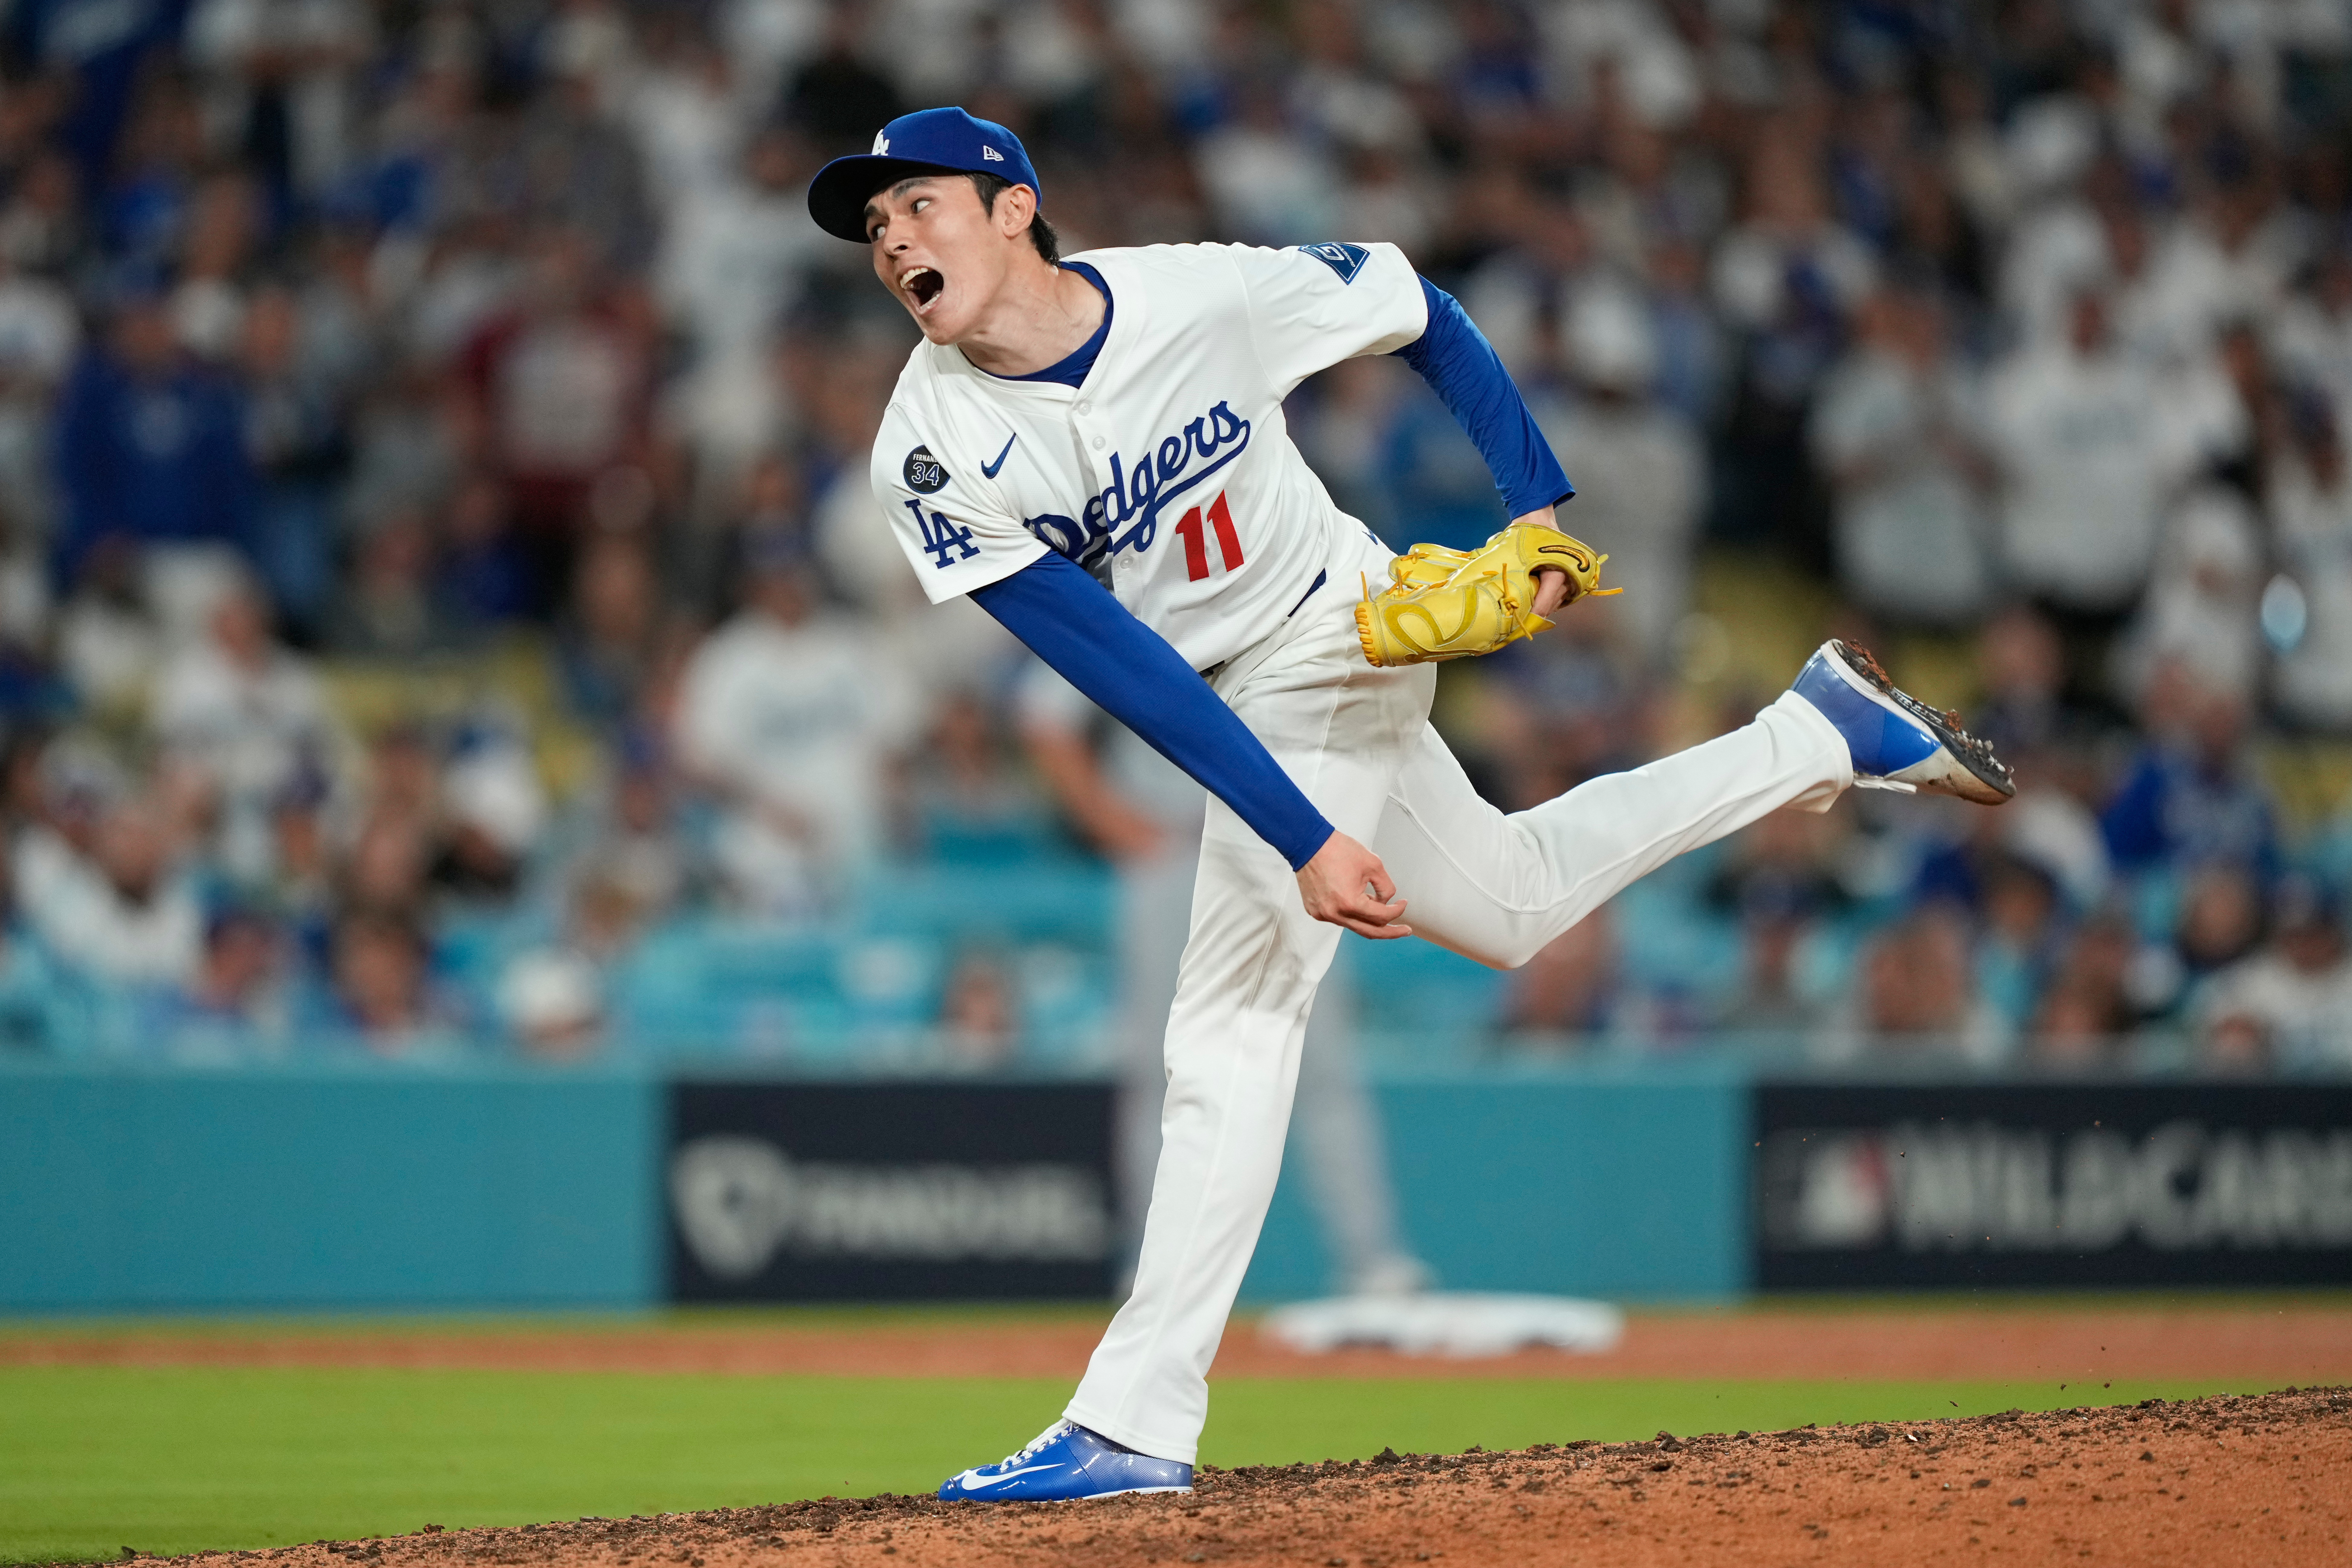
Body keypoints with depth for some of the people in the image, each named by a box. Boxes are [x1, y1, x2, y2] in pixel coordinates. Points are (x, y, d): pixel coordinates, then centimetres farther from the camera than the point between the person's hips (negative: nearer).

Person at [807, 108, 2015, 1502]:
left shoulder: (1213, 293, -23)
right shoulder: (935, 457, -19)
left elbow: (1423, 315, -4)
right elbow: (1120, 667, -24)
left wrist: (1539, 508, -10)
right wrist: (1305, 838, -30)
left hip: (1329, 644, -5)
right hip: (1229, 709, 5)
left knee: (1234, 1022, -12)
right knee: (1509, 905, 23)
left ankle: (1136, 1426, -11)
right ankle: (1824, 734, 38)